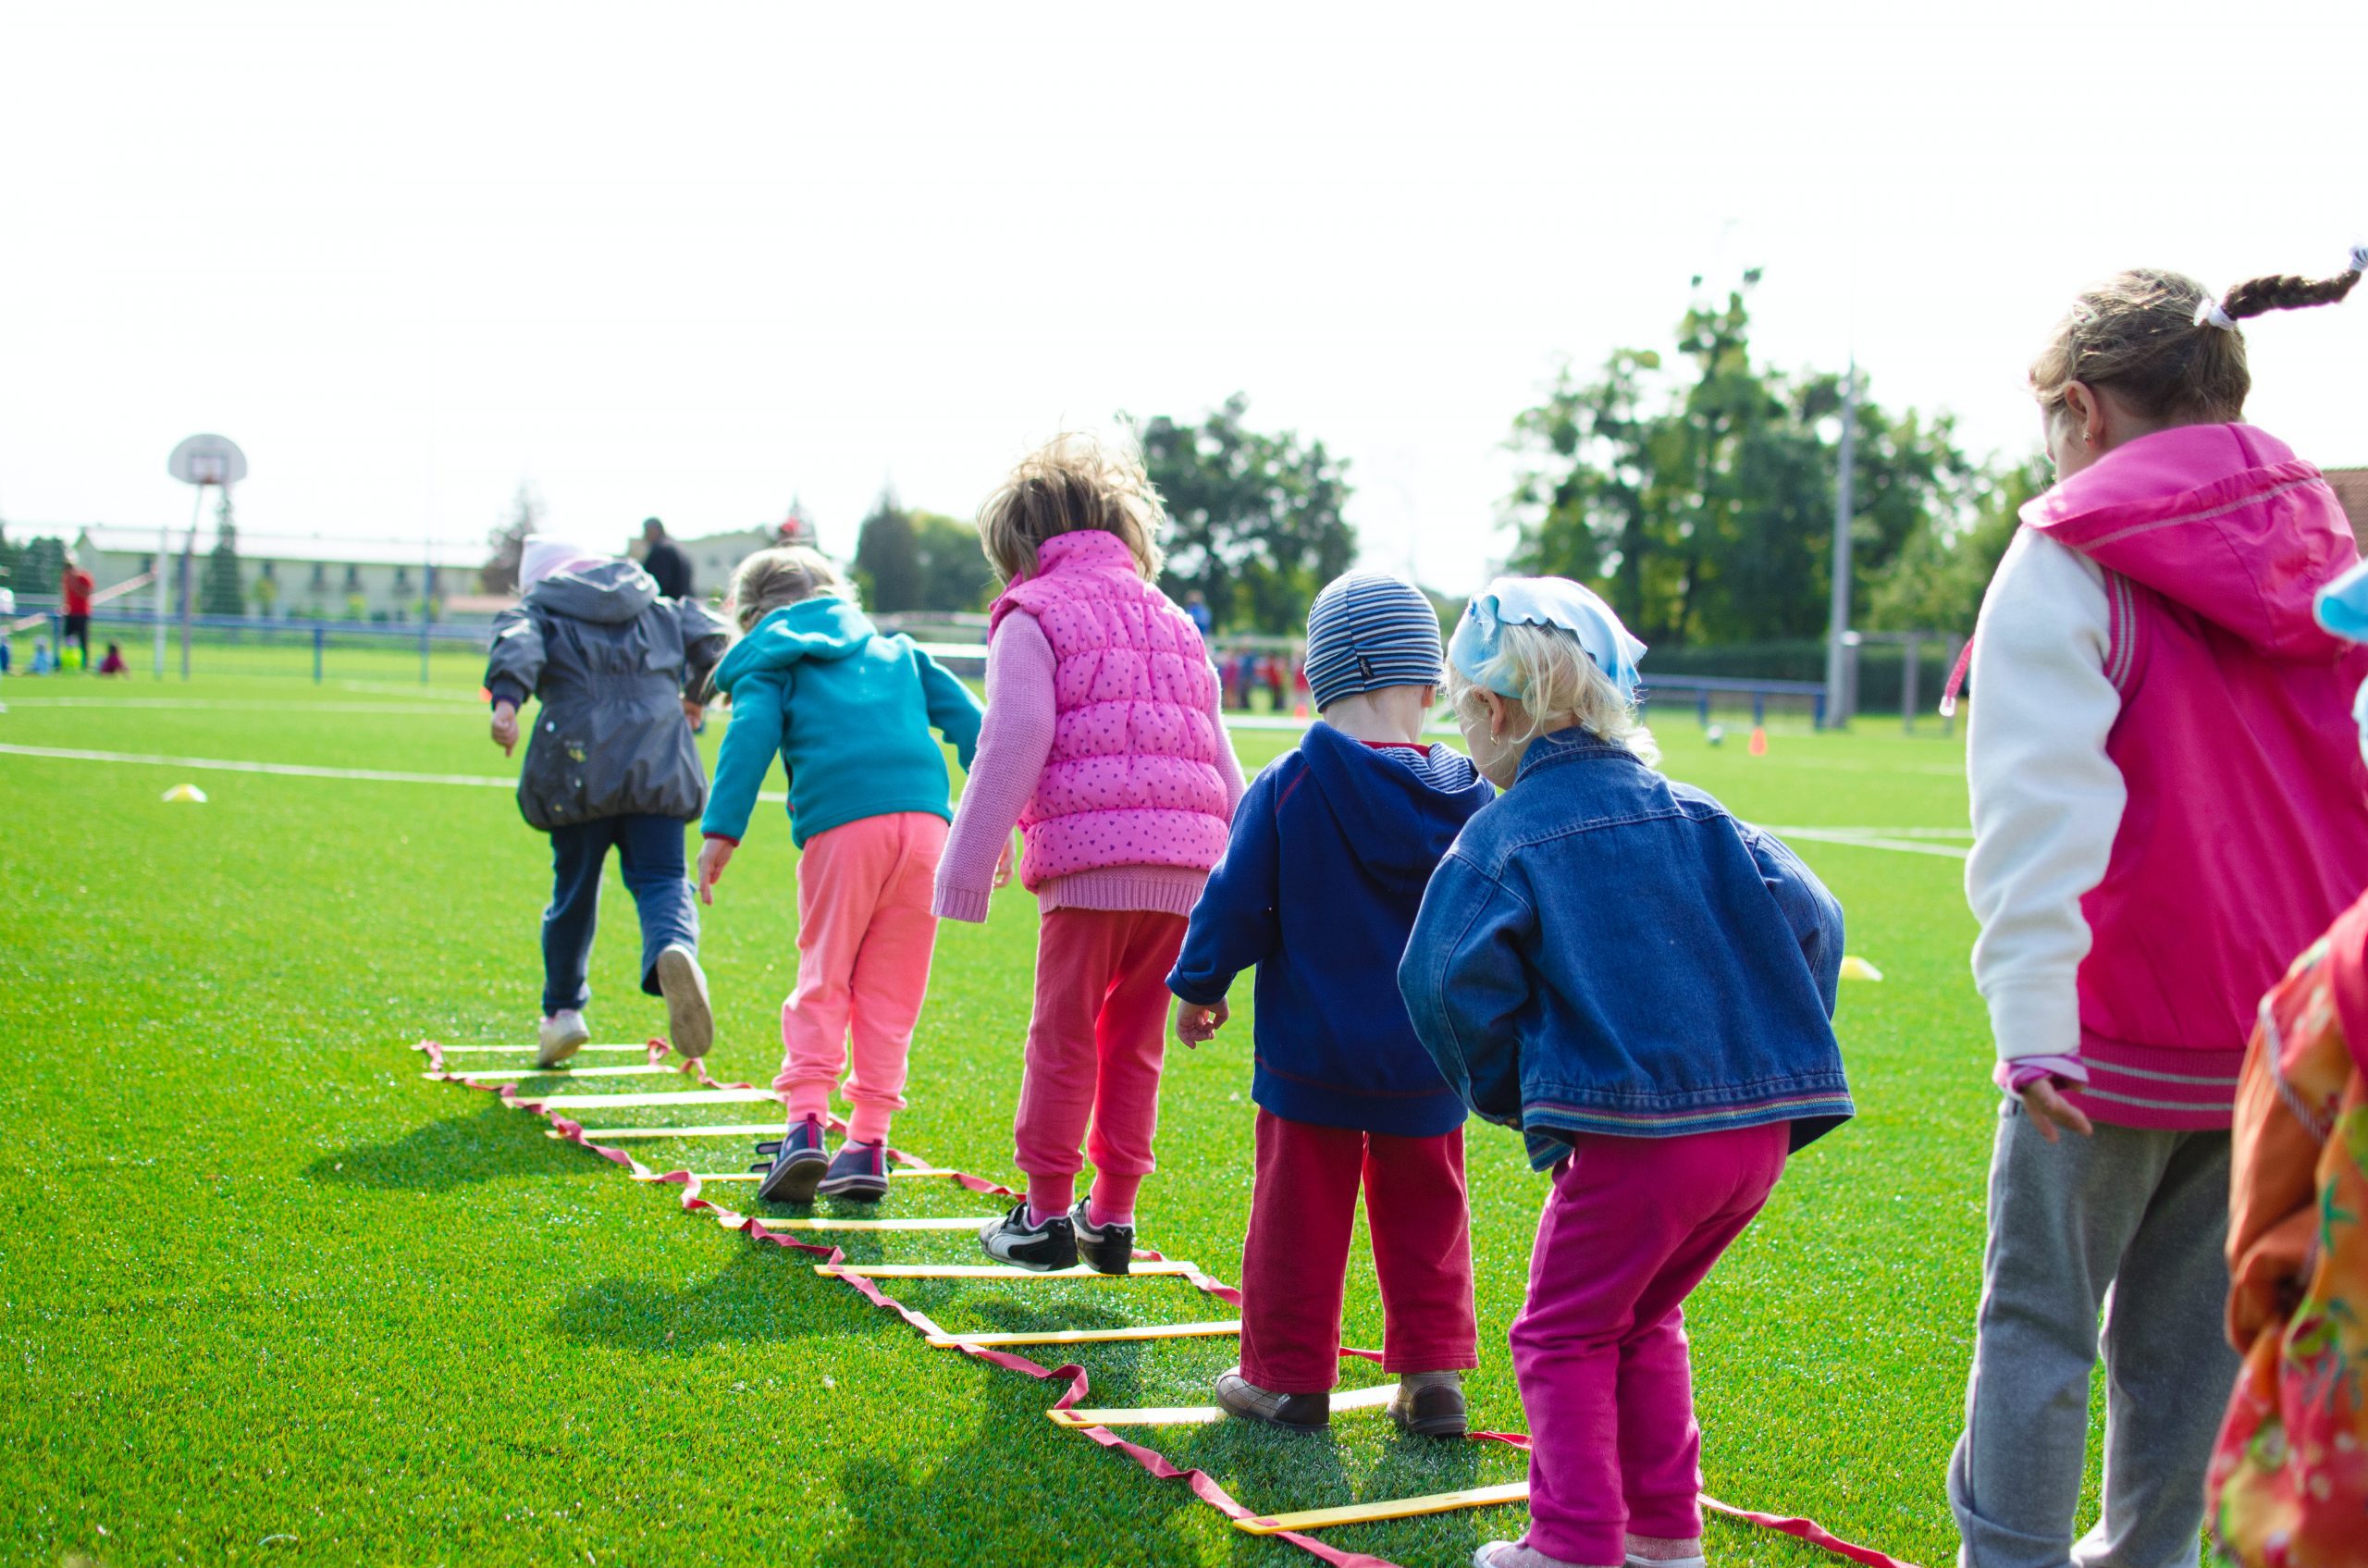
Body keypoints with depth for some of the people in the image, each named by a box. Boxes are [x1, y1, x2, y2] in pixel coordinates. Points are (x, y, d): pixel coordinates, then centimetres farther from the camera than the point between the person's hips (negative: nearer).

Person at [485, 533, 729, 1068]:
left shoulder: (538, 612, 12)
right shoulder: (659, 610, 22)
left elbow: (517, 644, -9)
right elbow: (710, 637, 13)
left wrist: (505, 699, -26)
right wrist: (694, 694, 31)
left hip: (578, 771, -1)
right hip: (658, 767, 1)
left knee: (574, 890, 13)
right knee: (661, 879, -2)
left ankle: (563, 1009, 23)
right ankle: (674, 949, -36)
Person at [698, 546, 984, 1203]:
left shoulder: (770, 663, 17)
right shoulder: (895, 650, 29)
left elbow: (751, 736, -1)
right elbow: (966, 718, 20)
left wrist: (720, 830, -8)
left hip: (841, 827, -3)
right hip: (925, 818, 3)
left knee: (822, 981, 6)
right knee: (890, 991, 9)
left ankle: (806, 1122, -9)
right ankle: (868, 1143, 8)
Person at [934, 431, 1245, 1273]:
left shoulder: (1032, 617, 4)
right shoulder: (1173, 622, 24)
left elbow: (1013, 749, -5)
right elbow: (1220, 760, 23)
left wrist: (966, 870, -3)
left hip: (1090, 856, -6)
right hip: (1186, 862, 6)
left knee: (1064, 1037, 5)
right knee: (1135, 1043, 14)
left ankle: (1046, 1214, 10)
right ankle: (1112, 1216, 17)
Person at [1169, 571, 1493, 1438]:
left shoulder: (1286, 789, -13)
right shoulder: (1467, 799, -3)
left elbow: (1235, 904, -7)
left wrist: (1198, 987, 9)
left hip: (1311, 1053, -3)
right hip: (1427, 1061, 3)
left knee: (1300, 1212, 8)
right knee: (1423, 1213, 15)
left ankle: (1288, 1378, 16)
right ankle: (1433, 1376, 17)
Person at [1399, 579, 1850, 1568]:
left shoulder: (1502, 837, -3)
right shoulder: (1692, 815, 12)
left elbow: (1451, 980, -14)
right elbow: (1808, 919, 6)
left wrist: (1511, 1093, 1)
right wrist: (1776, 1057, 13)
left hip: (1630, 1133, -6)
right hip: (1761, 1124, 6)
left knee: (1566, 1336, 10)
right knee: (1644, 1323, 24)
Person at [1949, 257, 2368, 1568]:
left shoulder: (2069, 561, -10)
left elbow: (2041, 799, -20)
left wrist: (2031, 1016, -24)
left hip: (2119, 1029, -6)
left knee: (2038, 1314, 6)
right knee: (2192, 1319, 16)